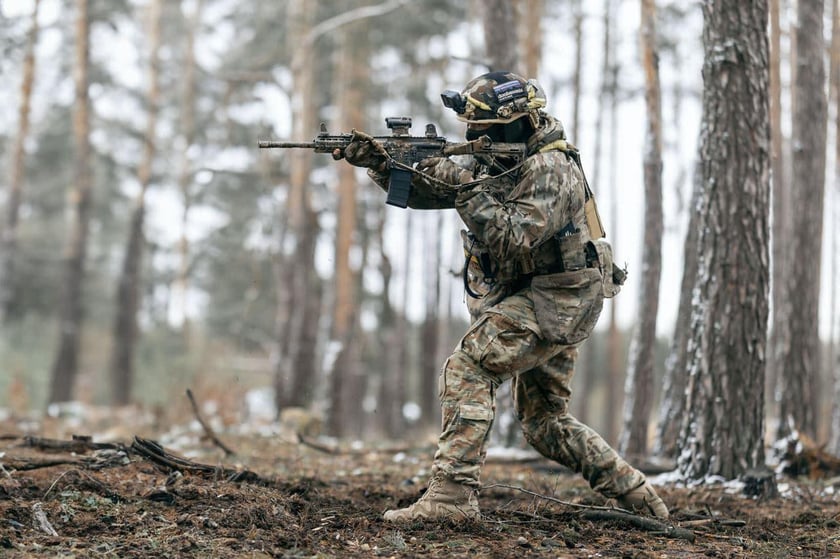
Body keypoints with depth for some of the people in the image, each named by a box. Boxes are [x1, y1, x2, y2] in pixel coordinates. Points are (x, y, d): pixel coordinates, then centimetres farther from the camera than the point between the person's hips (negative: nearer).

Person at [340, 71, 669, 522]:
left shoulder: (550, 169, -16)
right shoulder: (497, 163, 11)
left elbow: (515, 239, -28)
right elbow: (419, 191, 10)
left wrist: (462, 189, -25)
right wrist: (379, 162, -6)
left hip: (553, 302, -10)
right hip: (551, 310, 10)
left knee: (466, 369, -19)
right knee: (545, 424, 14)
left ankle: (450, 497, -23)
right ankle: (638, 495, 21)